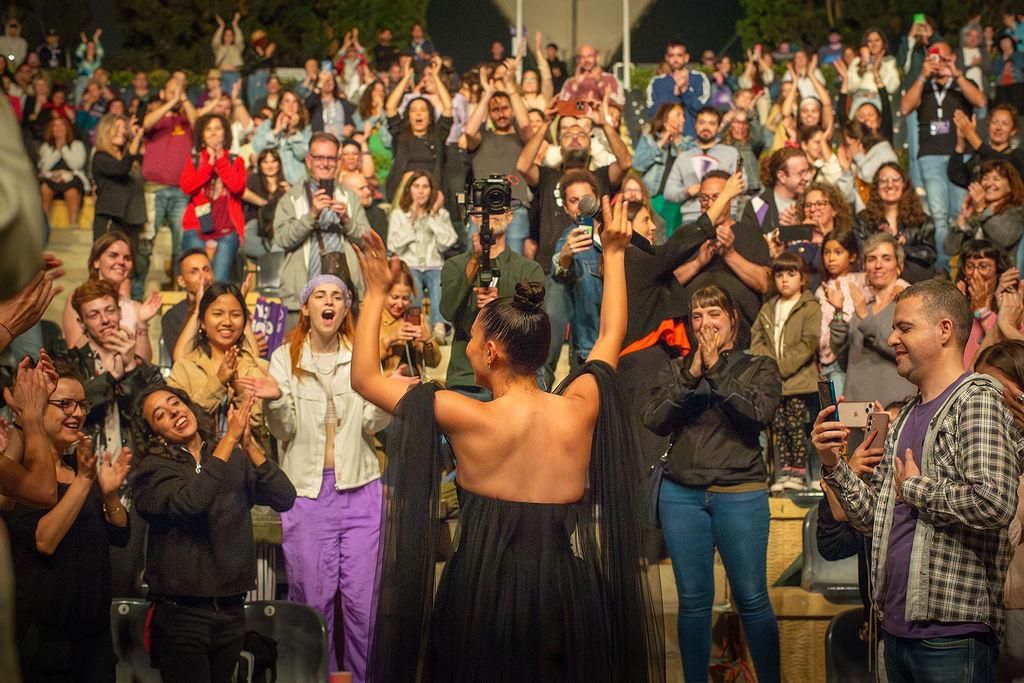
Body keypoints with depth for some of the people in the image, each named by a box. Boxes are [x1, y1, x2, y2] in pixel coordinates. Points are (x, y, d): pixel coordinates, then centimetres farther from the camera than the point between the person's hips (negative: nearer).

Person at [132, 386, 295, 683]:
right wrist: (230, 438, -21)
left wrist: (250, 446, -16)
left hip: (231, 610, 4)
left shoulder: (236, 458, 4)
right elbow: (189, 503, -25)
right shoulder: (153, 468, -5)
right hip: (181, 611, -4)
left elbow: (284, 499, -6)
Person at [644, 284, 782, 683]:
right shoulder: (675, 370, 11)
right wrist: (692, 374, -12)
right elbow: (655, 421, -3)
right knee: (693, 599, 7)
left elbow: (759, 414, -13)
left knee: (752, 598, 0)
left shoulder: (759, 368, 5)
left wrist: (715, 369, -12)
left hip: (740, 495, -2)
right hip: (681, 494, 2)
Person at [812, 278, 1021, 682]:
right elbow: (873, 518, 15)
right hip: (897, 628, 8)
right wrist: (834, 465, 1)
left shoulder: (976, 400, -10)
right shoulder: (906, 418, 15)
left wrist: (914, 488, -11)